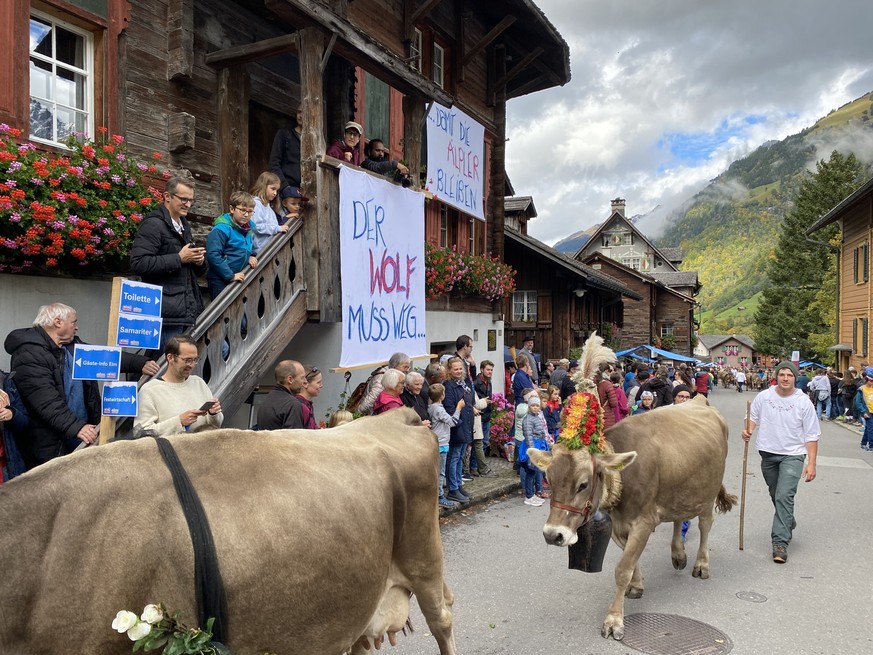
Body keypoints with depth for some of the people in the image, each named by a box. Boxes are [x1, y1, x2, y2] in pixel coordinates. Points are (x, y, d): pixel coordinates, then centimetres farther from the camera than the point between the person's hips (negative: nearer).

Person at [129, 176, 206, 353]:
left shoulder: (184, 226, 22)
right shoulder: (153, 224, -5)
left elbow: (198, 271, 30)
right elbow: (139, 263, -17)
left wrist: (199, 261, 6)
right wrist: (179, 258, -14)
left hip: (188, 312, 8)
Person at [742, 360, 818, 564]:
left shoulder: (803, 402, -7)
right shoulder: (763, 396, -2)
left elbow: (811, 436, -3)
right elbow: (753, 417, 11)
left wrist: (811, 463, -8)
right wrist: (748, 430, -12)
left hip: (793, 455, -3)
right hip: (768, 454, 4)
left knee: (784, 496, -17)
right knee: (776, 496, 18)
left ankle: (780, 542, -13)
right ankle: (788, 523, 46)